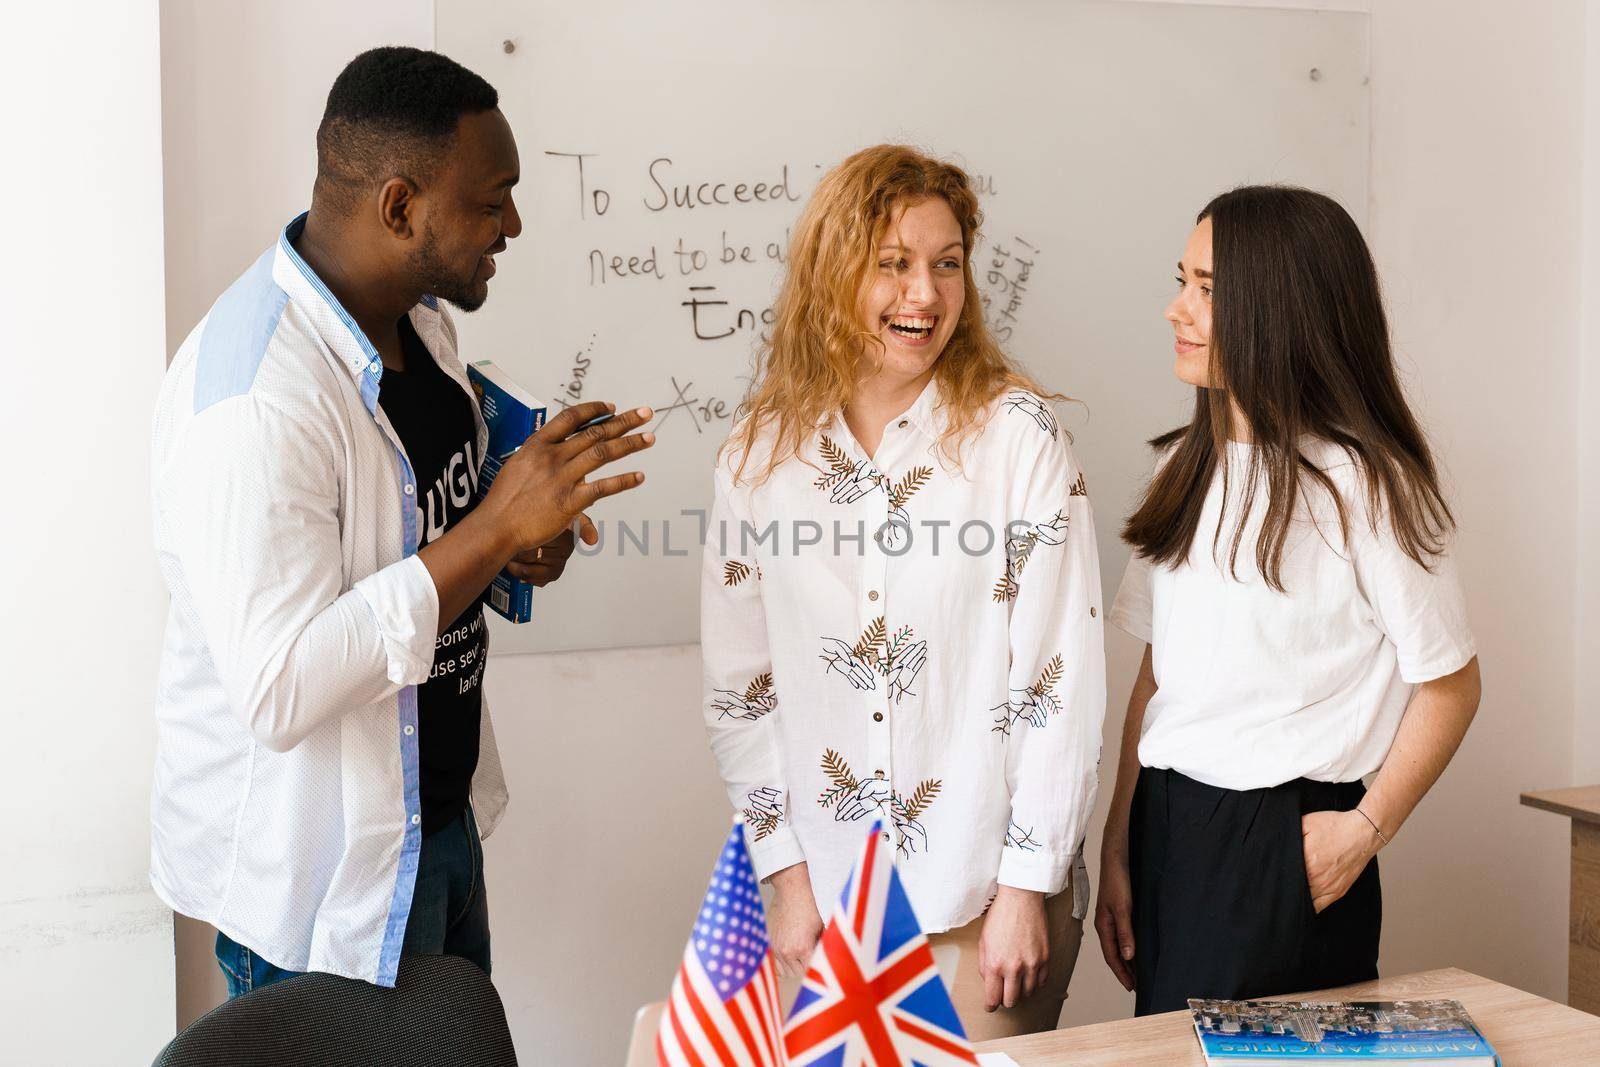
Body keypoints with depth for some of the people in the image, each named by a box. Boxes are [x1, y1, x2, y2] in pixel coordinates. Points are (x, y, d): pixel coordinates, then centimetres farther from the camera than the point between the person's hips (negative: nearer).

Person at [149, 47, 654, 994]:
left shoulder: (419, 316, 1)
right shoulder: (254, 399, -30)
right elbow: (281, 691, -34)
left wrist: (520, 545, -5)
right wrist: (494, 530, -34)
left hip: (442, 811, 9)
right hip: (319, 876, -9)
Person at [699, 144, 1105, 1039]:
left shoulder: (1018, 431, -8)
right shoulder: (762, 452, 0)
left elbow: (1064, 670, -9)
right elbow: (740, 683, 3)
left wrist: (1026, 884, -9)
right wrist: (788, 873, 0)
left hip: (986, 890, -2)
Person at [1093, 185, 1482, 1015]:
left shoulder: (1362, 483, -12)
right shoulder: (1187, 468, 8)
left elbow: (1449, 684, -7)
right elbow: (1155, 675, 9)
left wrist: (1366, 830, -12)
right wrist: (1116, 852, 7)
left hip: (1284, 846, -6)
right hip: (1165, 830, 7)